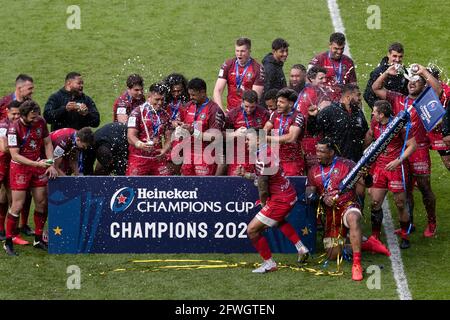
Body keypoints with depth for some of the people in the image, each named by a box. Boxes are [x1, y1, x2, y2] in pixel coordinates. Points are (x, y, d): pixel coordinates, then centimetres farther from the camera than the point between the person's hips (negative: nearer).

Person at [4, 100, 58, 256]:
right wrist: (36, 164, -27)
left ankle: (38, 239, 19)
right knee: (17, 205, -7)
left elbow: (47, 143, 8)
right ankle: (8, 242, 2)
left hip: (38, 165, 5)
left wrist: (51, 165, 0)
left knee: (42, 202, 6)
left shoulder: (41, 121, -4)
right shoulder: (14, 128, -20)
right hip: (20, 167, -5)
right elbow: (14, 155, -20)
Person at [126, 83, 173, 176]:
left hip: (158, 159, 5)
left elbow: (168, 138, 13)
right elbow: (131, 137, -11)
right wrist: (141, 145, -32)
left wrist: (164, 150, -9)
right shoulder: (137, 113, -4)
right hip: (139, 159, -5)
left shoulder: (164, 115, 13)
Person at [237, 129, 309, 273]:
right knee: (279, 221, 40)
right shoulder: (266, 151, 4)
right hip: (290, 195, 10)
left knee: (252, 230, -5)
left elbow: (262, 185, -20)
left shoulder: (262, 158, -25)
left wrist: (263, 202, -3)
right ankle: (301, 248, 44)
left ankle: (269, 263, 7)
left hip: (281, 199, -10)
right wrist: (246, 174, 6)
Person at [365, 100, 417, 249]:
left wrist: (398, 161, -21)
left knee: (400, 204, 2)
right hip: (379, 167, 5)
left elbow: (412, 145, -13)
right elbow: (369, 136, 22)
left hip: (396, 168, -5)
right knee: (375, 202, 1)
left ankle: (405, 237, 17)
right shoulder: (374, 123, 2)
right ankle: (375, 237, 10)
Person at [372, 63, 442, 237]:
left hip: (419, 150, -4)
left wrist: (424, 72, -14)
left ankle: (431, 224, 10)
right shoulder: (398, 99, 11)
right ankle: (408, 224, 20)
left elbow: (437, 88, -19)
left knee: (424, 187, -1)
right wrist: (387, 73, 0)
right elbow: (376, 88, 12)